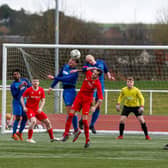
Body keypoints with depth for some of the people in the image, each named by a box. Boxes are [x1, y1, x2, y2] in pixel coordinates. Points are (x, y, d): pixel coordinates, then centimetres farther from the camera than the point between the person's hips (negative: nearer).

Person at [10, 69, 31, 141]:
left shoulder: (24, 80, 3)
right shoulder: (13, 85, -9)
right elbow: (14, 95, -15)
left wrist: (27, 84, -11)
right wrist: (19, 88, -26)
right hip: (17, 103, -5)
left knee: (25, 118, 5)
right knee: (18, 118, -12)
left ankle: (20, 132, 22)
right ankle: (14, 134, -2)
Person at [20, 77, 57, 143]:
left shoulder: (41, 90, 0)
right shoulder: (29, 90, -10)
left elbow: (43, 100, 3)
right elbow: (22, 98, -3)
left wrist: (40, 108, -13)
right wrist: (24, 107, -15)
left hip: (37, 110, 6)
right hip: (29, 109, -5)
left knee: (47, 122, 7)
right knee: (33, 121, -31)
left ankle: (52, 138, 24)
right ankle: (29, 138, -24)